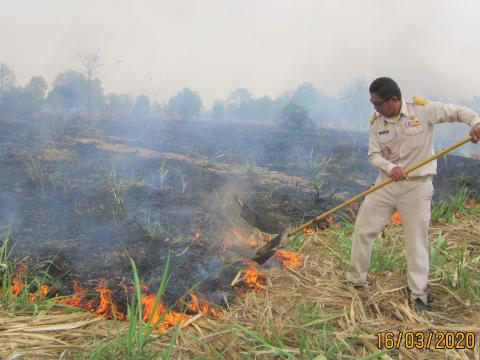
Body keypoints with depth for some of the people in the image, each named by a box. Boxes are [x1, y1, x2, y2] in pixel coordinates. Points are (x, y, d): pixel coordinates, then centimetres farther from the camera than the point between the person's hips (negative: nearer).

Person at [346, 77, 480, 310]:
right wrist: (390, 168, -24)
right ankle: (355, 281, 23)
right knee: (363, 229, 6)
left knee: (417, 241, 2)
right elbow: (374, 155, -4)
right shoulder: (376, 122, -1)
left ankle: (418, 295, 17)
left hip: (417, 186, -4)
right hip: (386, 183, 4)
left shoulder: (423, 109, -10)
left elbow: (458, 112, -6)